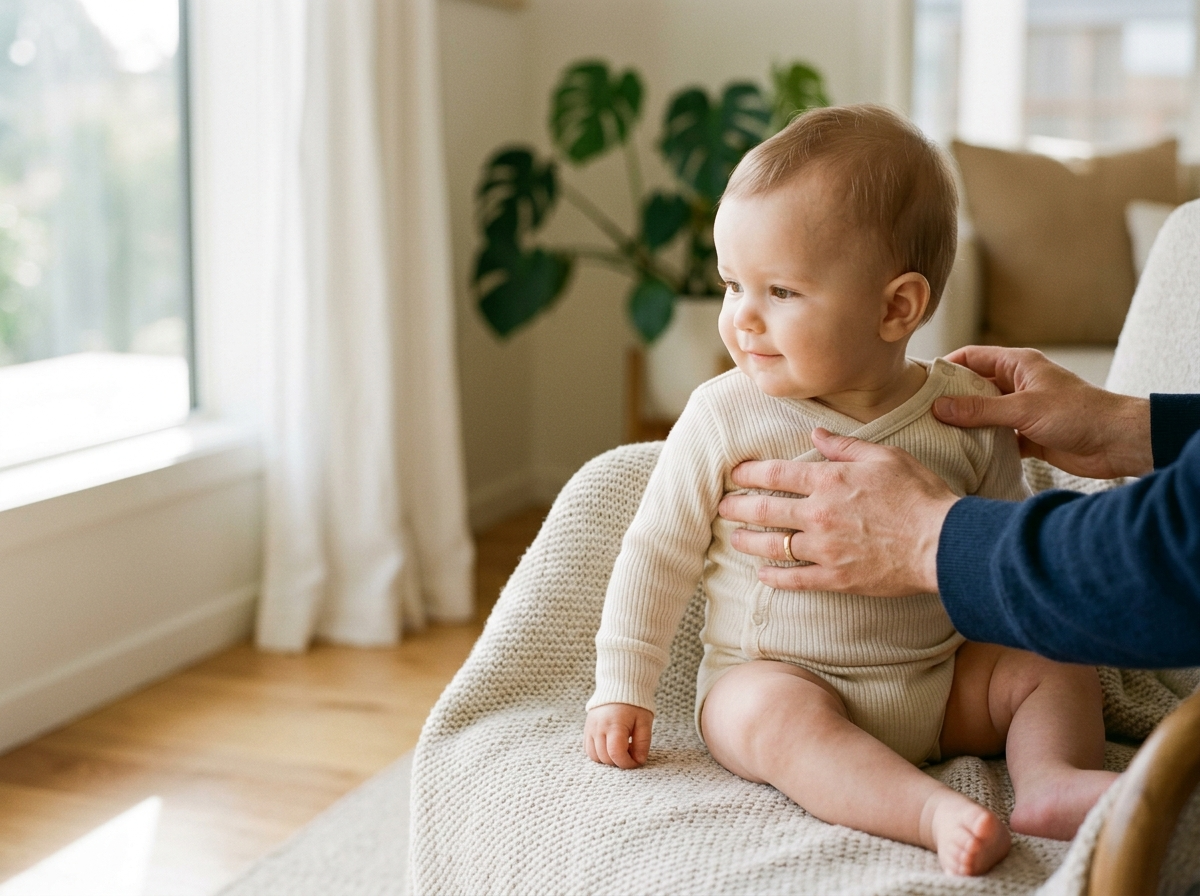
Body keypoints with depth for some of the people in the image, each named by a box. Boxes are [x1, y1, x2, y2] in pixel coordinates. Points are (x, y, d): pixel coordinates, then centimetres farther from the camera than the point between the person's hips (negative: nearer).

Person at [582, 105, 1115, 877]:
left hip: (939, 678, 3)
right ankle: (933, 811, -42)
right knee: (772, 715, -33)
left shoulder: (967, 412, -6)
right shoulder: (724, 417, -11)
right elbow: (658, 554, -4)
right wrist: (622, 690, -6)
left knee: (1060, 668, -7)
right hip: (776, 674, -3)